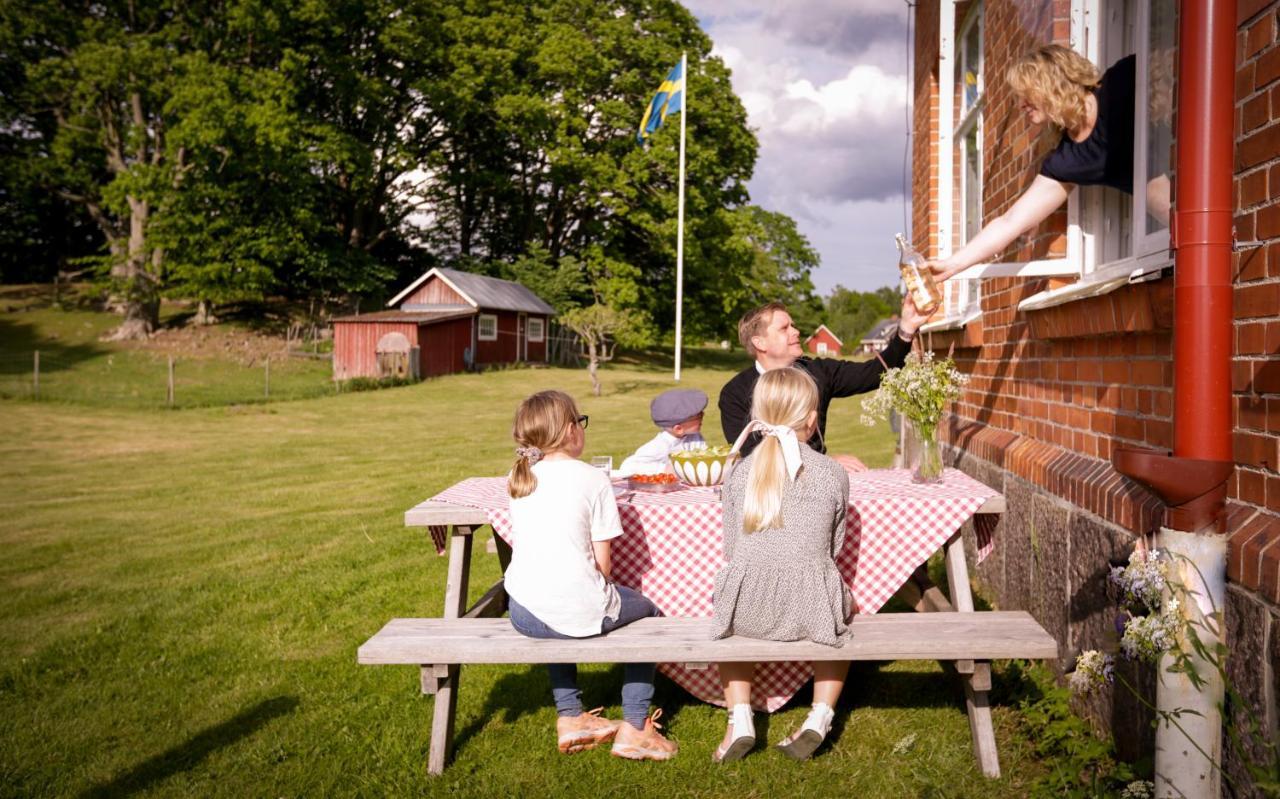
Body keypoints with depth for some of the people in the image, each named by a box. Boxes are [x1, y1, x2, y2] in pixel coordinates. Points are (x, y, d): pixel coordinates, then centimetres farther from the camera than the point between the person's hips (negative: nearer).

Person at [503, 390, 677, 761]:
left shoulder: (518, 478, 9)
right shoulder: (593, 479, -6)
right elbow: (602, 561, -4)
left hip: (523, 613, 5)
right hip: (578, 611, -5)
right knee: (648, 611, 23)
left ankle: (569, 717, 40)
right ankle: (634, 728, 21)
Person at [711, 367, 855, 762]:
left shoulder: (740, 473, 3)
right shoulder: (834, 474, 0)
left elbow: (730, 550, 8)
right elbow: (833, 549, 8)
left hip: (747, 607, 1)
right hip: (810, 605, 0)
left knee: (724, 615, 36)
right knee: (842, 613, 35)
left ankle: (740, 718, 21)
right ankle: (820, 717, 21)